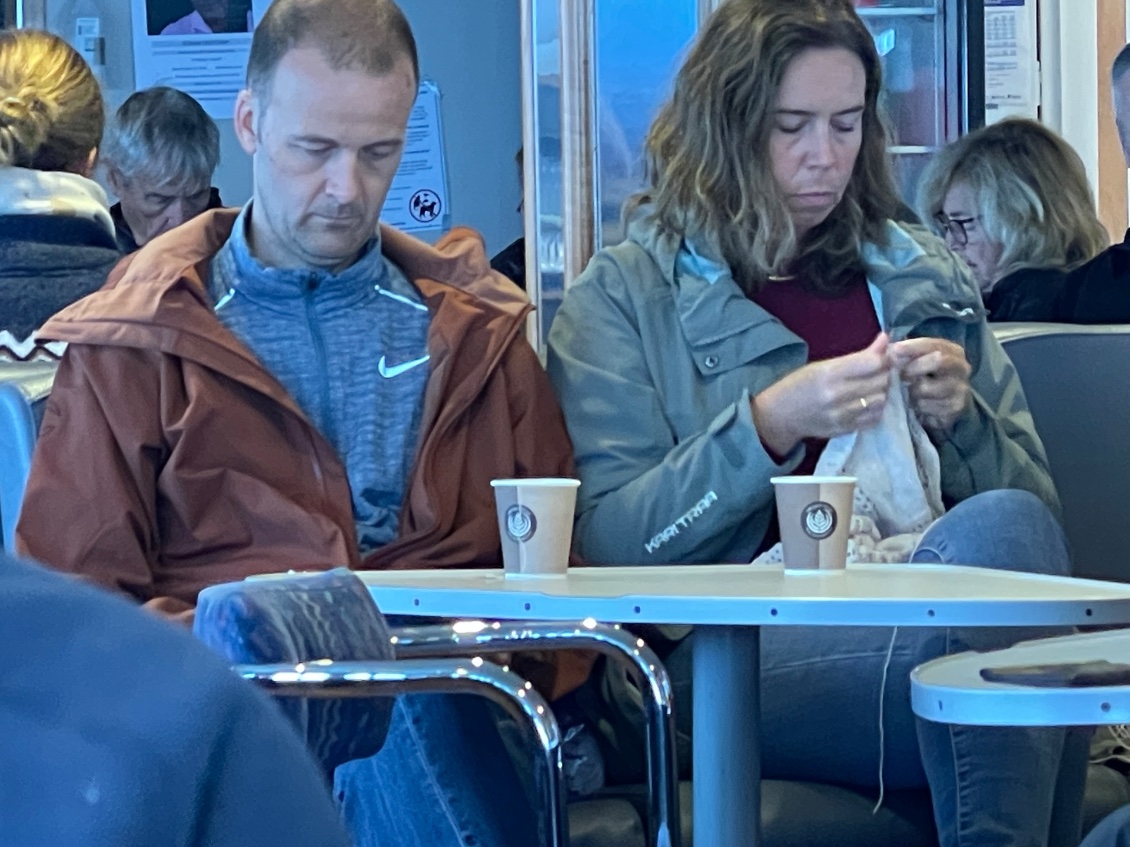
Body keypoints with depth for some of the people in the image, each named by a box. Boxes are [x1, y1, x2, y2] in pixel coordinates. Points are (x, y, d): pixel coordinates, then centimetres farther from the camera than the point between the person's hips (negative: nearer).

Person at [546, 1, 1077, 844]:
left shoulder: (927, 278, 21)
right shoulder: (623, 295, 9)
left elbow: (1034, 506, 21)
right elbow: (607, 546, 0)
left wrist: (962, 421, 0)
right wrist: (767, 427, -13)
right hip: (733, 654, -4)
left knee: (995, 530, -34)